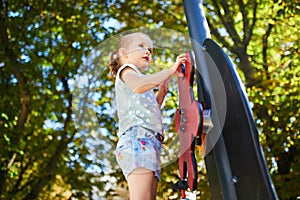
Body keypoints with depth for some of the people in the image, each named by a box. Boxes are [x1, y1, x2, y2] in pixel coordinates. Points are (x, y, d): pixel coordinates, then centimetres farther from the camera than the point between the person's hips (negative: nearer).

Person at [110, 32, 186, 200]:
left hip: (149, 142, 9)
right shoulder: (126, 69, 11)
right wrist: (170, 71, -13)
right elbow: (138, 86, -16)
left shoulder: (135, 75, 36)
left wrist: (162, 92, 26)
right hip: (138, 138, -9)